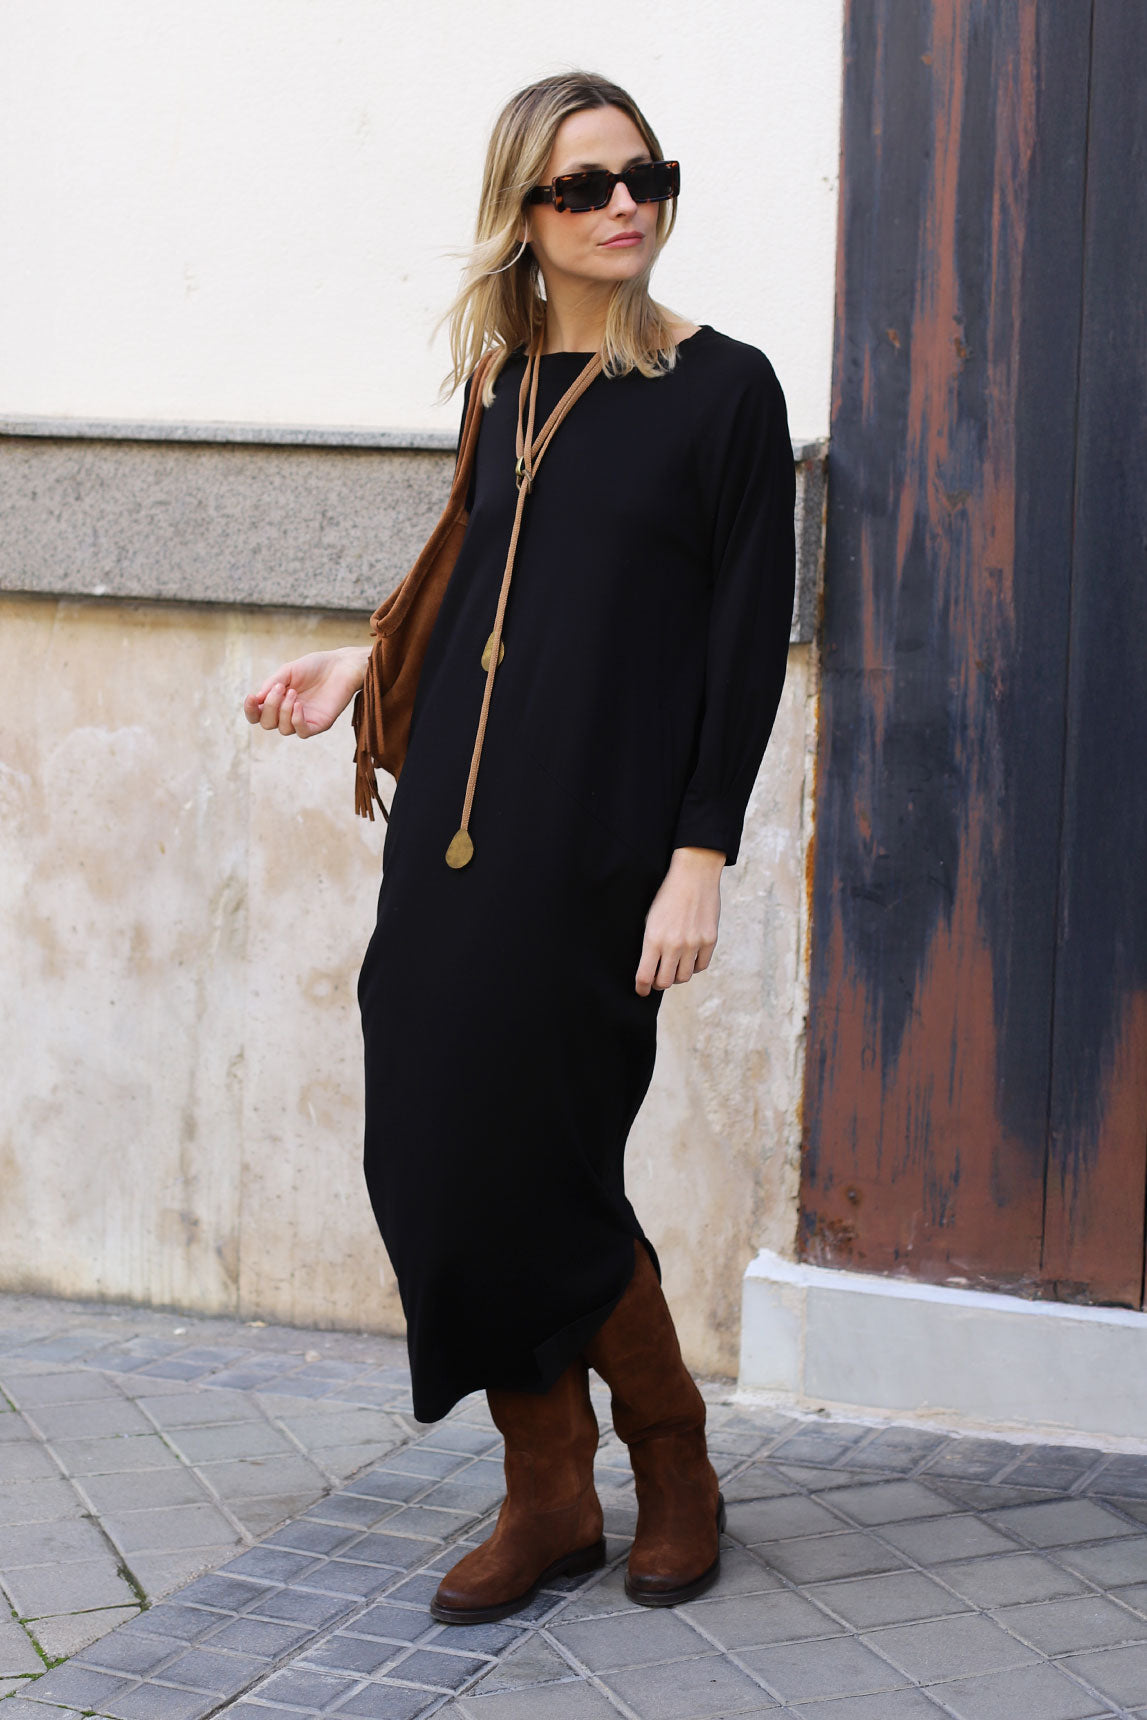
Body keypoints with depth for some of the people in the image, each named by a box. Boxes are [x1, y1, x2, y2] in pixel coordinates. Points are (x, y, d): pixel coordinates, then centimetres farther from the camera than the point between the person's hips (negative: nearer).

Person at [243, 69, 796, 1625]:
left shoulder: (722, 389, -3)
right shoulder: (509, 387, 12)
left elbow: (748, 641, -6)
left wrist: (702, 855, -11)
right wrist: (371, 666, 14)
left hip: (597, 847, -5)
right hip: (457, 827, 6)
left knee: (539, 1173, -5)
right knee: (431, 1162, 3)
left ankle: (672, 1453, 21)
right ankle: (548, 1498, 18)